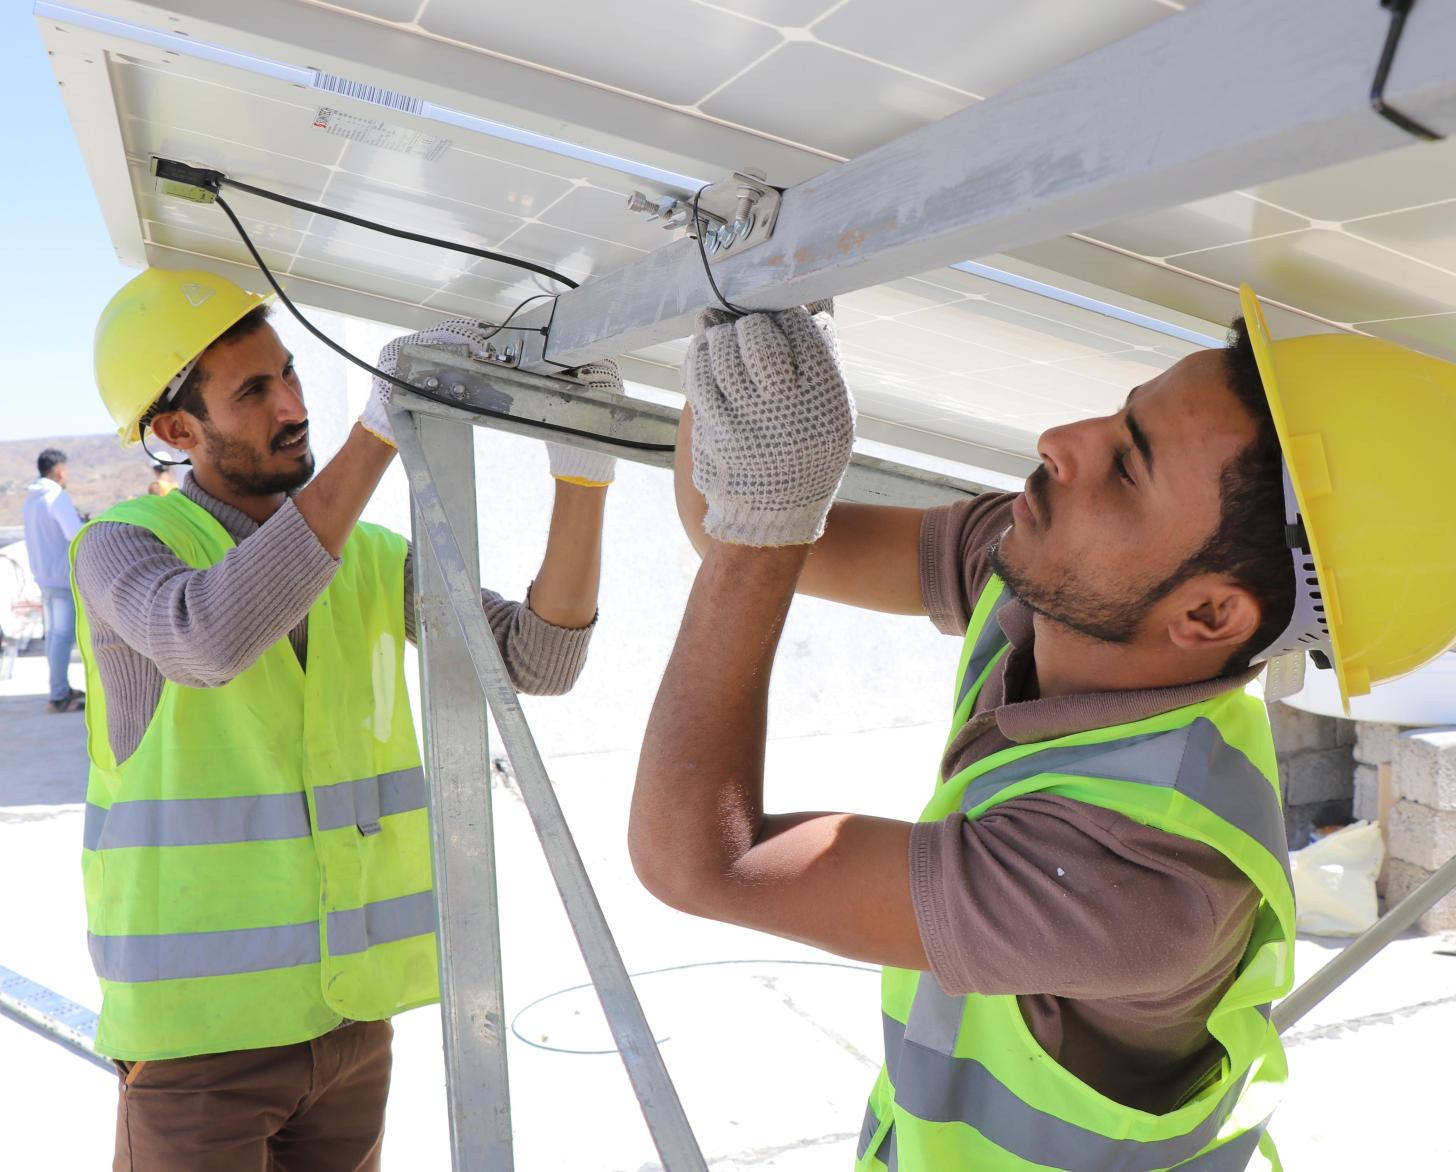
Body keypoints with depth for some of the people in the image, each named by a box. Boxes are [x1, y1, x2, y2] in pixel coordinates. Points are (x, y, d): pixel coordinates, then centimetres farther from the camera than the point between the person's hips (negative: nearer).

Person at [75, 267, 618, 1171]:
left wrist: (583, 473, -21)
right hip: (197, 1023, -4)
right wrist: (378, 431, -37)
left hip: (349, 1007, 5)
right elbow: (211, 640, -35)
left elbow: (540, 659, -9)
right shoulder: (122, 548, -10)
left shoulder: (374, 560, 3)